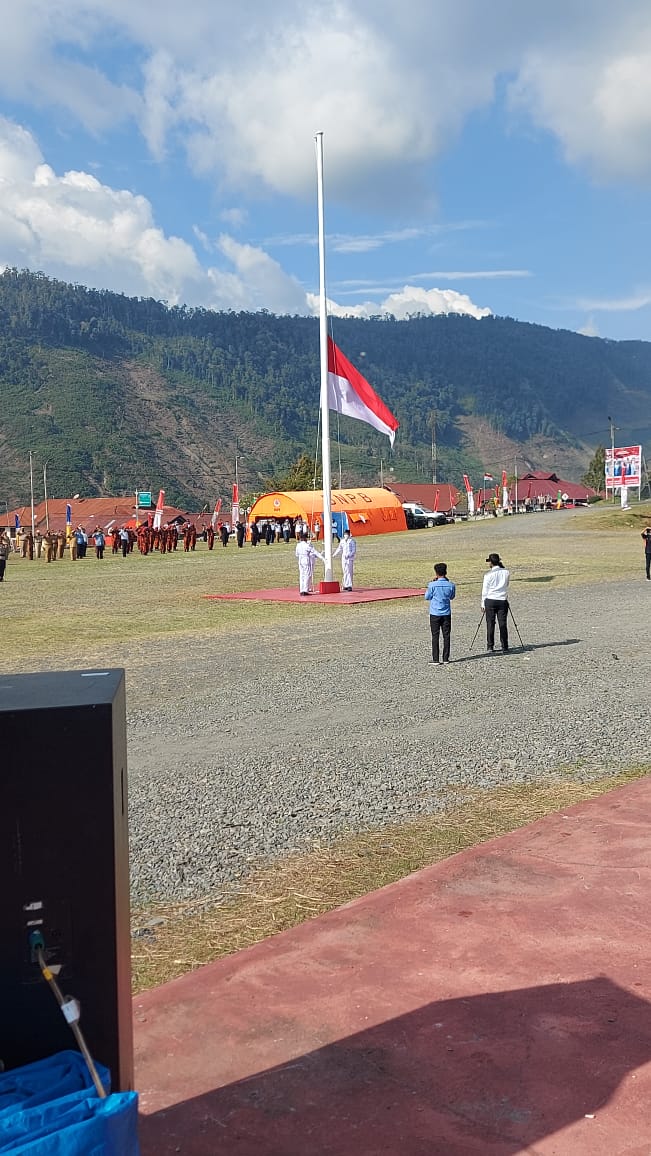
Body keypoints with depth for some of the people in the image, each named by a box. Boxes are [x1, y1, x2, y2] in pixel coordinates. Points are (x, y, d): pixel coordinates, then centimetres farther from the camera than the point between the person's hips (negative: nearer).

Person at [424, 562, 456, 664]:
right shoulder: (451, 585, -5)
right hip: (446, 613, 2)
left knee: (435, 636, 3)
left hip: (435, 614, -2)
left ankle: (435, 659, 2)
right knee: (446, 636, 9)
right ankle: (446, 658, 12)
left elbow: (427, 597, 0)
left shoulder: (433, 585, -13)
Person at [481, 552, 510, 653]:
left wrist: (483, 604, 6)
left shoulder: (488, 574, -7)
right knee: (503, 624, 4)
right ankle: (505, 648, 4)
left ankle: (490, 647, 8)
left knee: (490, 624, 5)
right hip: (502, 601, 2)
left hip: (490, 601, -2)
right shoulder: (506, 572, 2)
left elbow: (485, 590, -3)